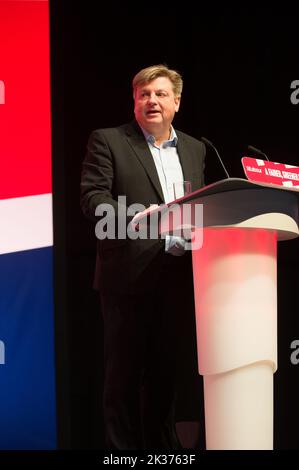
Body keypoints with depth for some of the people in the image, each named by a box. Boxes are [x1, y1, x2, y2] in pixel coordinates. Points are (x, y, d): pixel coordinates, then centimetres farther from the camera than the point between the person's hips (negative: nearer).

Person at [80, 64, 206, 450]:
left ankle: (163, 447, 23)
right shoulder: (108, 141, 1)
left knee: (165, 371, 12)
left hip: (178, 275, 5)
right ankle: (122, 447, 13)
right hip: (130, 273, -4)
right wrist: (133, 216, -25)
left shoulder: (194, 149, 16)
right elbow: (93, 198, -9)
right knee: (124, 372, 2)